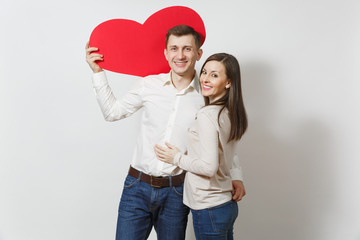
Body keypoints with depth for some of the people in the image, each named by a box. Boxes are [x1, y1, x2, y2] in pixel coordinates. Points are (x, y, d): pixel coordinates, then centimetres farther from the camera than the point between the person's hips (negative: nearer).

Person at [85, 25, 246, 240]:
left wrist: (236, 176, -1)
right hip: (138, 186, 1)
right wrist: (98, 72, 8)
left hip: (176, 192, 0)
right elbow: (113, 112, 12)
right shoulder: (149, 85, 0)